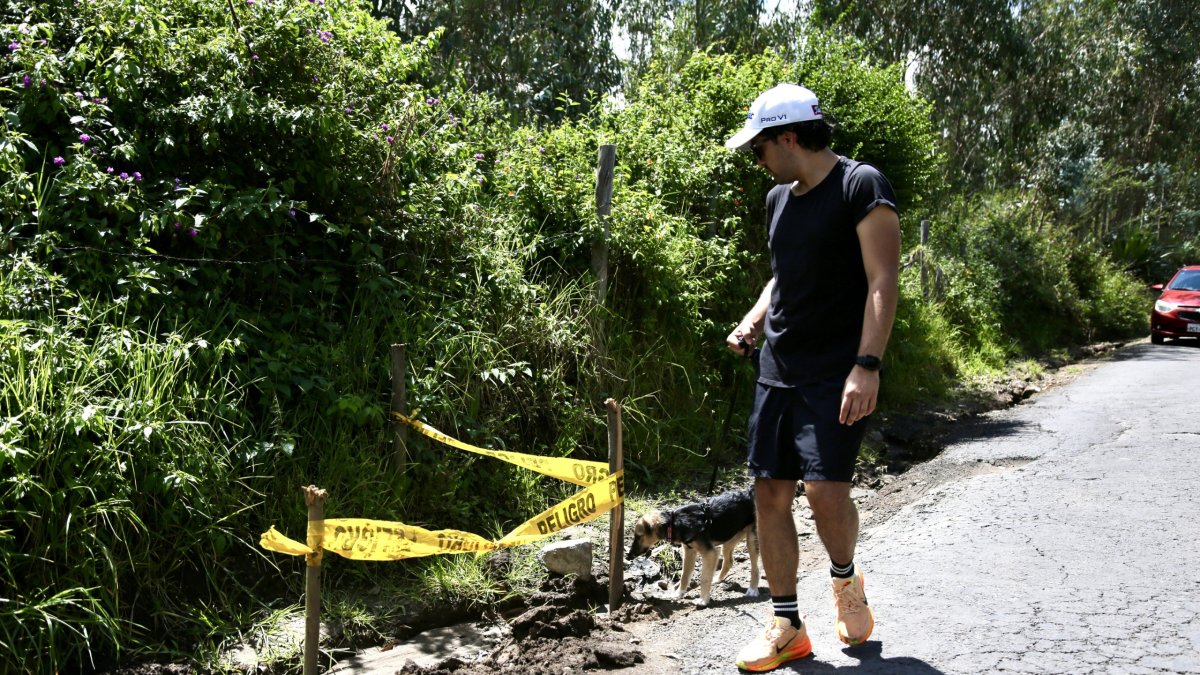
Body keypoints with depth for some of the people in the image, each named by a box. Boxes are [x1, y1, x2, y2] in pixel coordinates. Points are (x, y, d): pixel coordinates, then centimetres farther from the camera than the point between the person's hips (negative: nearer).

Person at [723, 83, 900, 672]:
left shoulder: (861, 186, -9)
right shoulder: (779, 198, 14)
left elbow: (882, 282, -15)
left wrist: (866, 366, -23)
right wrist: (754, 320, 8)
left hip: (837, 374, -7)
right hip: (778, 370, 7)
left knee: (824, 487, -16)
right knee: (770, 492, 4)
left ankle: (845, 578, 18)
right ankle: (787, 627, 16)